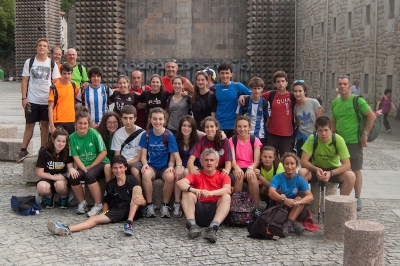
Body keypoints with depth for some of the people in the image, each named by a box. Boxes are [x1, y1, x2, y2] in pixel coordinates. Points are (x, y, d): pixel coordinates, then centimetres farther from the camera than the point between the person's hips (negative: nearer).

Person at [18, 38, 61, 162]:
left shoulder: (52, 64, 5)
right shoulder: (29, 62, 3)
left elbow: (55, 82, 6)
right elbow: (24, 81, 2)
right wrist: (24, 98, -5)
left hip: (47, 100, 1)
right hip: (31, 100, -1)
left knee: (45, 125, 8)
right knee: (29, 125, 4)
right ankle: (23, 150, 11)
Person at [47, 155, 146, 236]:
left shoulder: (132, 180, 0)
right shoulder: (110, 184, 10)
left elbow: (144, 201, -6)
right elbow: (106, 202, 19)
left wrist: (141, 201, -32)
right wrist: (105, 213, -4)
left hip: (133, 211, -3)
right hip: (117, 210, 3)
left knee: (137, 188, -27)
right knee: (94, 218, -23)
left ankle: (129, 223, -38)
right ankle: (66, 229, -46)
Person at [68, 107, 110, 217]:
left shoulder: (94, 134, -11)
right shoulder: (72, 137, -1)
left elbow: (104, 152, -10)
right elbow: (75, 157, -2)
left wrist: (90, 167, -11)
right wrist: (84, 169, -18)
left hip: (100, 163, -4)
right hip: (83, 166, 4)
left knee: (89, 175, -33)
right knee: (72, 177, -24)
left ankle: (98, 205, -17)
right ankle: (82, 203, 0)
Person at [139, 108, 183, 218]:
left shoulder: (169, 135, -5)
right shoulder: (146, 135, 1)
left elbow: (175, 155, -7)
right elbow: (143, 155, 3)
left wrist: (171, 166, -29)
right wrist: (145, 164, -21)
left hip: (165, 167, -1)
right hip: (151, 166, 1)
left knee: (170, 176, -34)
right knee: (146, 174, -34)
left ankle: (165, 206, -13)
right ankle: (149, 205, -18)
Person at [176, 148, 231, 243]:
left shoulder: (223, 176, 11)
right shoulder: (197, 175, 13)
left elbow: (227, 189, -13)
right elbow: (179, 183, -7)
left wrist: (210, 193, -32)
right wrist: (193, 190, -28)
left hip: (214, 211, -1)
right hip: (199, 210, 1)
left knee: (226, 197, -24)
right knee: (187, 193, -18)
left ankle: (213, 227, -41)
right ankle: (192, 225, -35)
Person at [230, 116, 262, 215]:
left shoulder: (255, 140, 4)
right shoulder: (232, 140, 5)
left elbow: (257, 160, -4)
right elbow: (232, 159, -8)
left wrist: (250, 168, -26)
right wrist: (236, 168, -30)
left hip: (250, 168, 0)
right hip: (237, 168, 0)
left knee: (252, 176, -34)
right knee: (239, 176, -35)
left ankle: (256, 208, -31)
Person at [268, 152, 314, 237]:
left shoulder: (300, 180, -4)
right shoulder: (277, 178, -7)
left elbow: (310, 196, -20)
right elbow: (271, 192, -26)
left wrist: (297, 202, -40)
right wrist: (284, 199, -45)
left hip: (297, 212, 1)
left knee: (302, 194, -20)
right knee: (279, 192, -23)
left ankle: (289, 224, -31)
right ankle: (294, 224, -31)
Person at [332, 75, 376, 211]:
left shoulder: (357, 100, -9)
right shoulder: (335, 102, 8)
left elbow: (372, 116, -11)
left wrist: (365, 134, -13)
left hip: (354, 141, -5)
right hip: (339, 141, 5)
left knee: (356, 170, 2)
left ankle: (357, 199, 11)